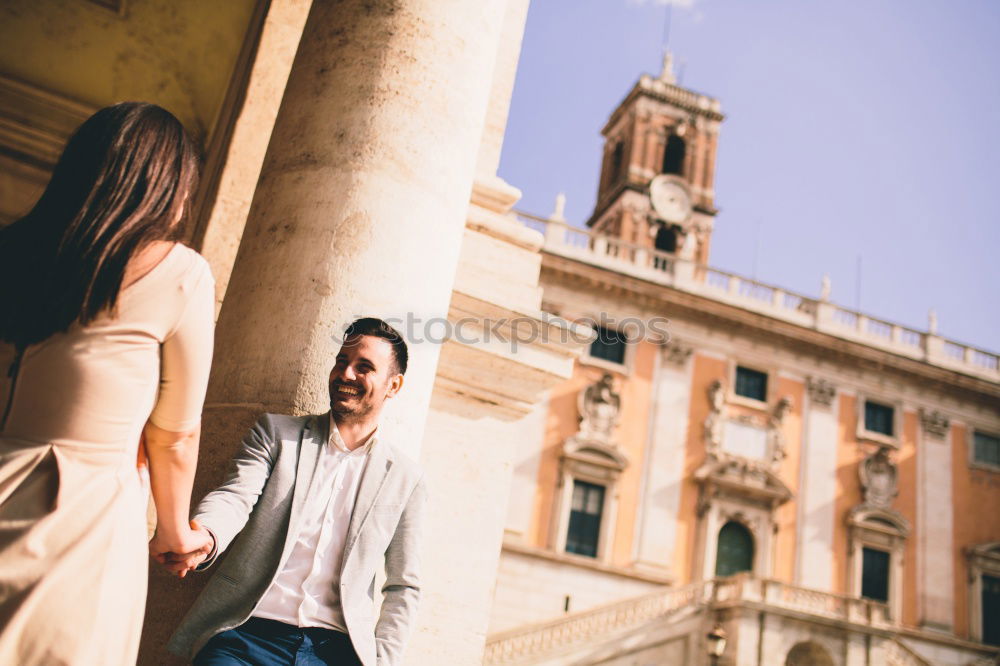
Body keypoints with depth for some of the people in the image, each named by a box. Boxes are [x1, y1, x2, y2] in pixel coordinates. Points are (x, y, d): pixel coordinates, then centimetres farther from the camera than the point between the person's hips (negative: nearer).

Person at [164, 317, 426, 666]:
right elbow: (235, 497, -7)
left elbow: (403, 587, 12)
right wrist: (202, 539, -30)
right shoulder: (275, 432, 9)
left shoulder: (406, 479, 9)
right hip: (246, 635, -1)